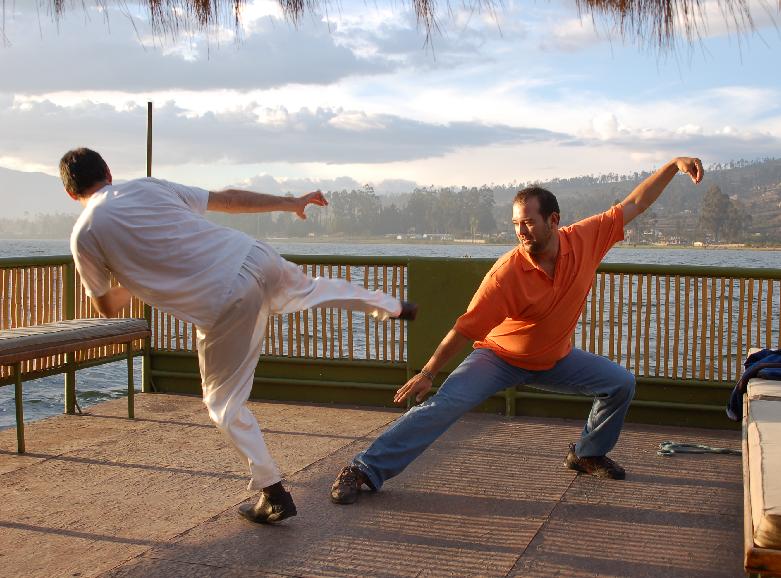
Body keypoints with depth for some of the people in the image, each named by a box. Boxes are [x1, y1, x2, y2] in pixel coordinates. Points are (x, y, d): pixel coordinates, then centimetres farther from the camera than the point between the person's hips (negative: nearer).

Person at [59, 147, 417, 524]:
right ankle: (392, 307, 61)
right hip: (253, 257, 5)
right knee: (309, 289, 37)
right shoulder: (147, 187, 13)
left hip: (223, 306, -5)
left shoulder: (84, 235, 3)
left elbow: (107, 308, 13)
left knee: (224, 403, 16)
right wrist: (290, 203, 29)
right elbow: (227, 199, 17)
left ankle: (274, 495, 18)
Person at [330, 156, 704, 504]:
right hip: (500, 356, -5)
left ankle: (588, 454, 23)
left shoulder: (584, 240, -17)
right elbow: (466, 328, -24)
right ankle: (366, 469, -19)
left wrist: (674, 166, -14)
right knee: (443, 406, -21)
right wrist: (427, 373, -21)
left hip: (556, 359, 5)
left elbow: (635, 204, -7)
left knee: (621, 383, 1)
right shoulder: (508, 272, -30)